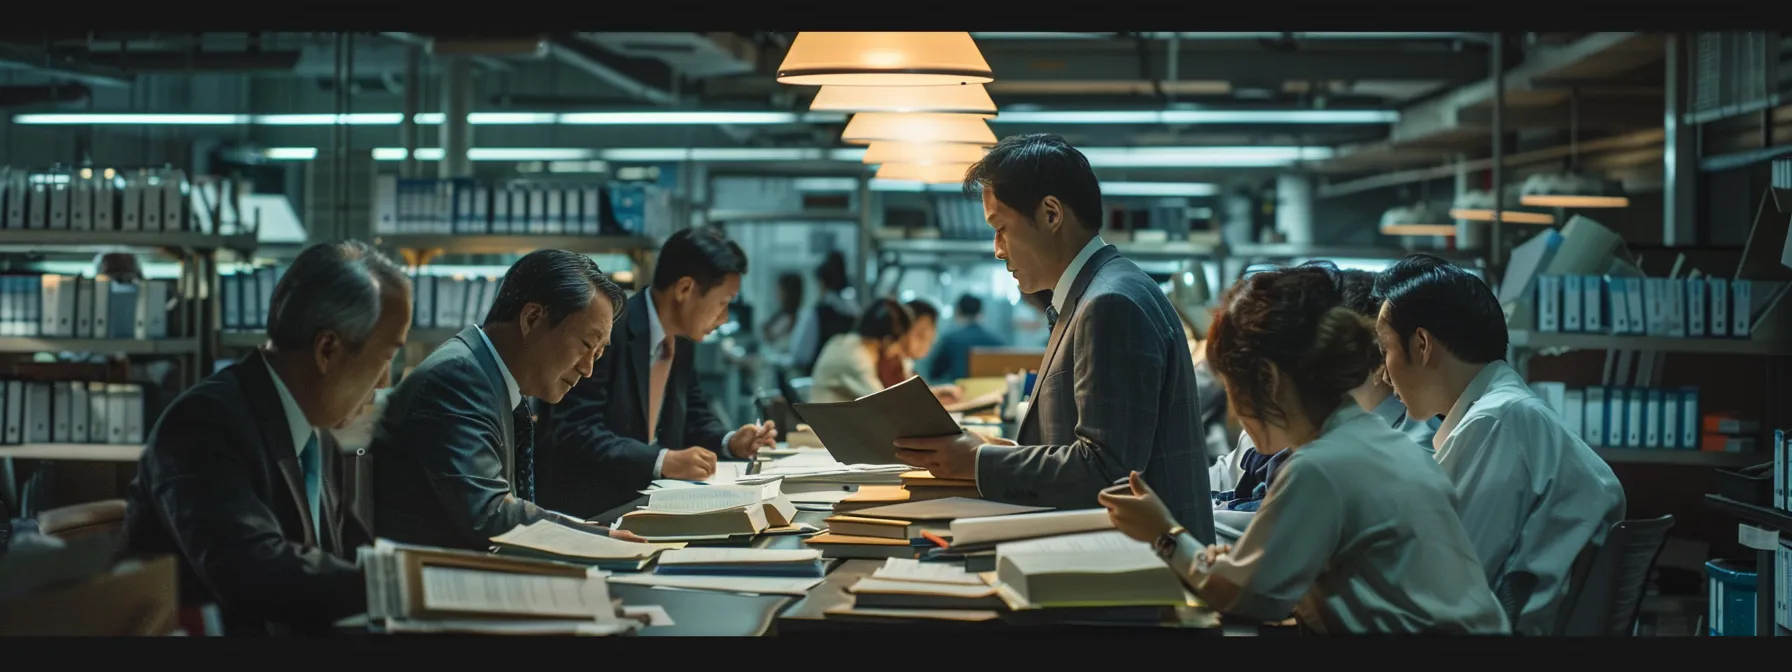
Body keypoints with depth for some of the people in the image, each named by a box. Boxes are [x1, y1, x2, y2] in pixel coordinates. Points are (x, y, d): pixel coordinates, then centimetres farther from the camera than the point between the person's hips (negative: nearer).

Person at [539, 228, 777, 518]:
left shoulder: (683, 340, 7)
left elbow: (692, 415, 21)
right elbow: (575, 433, -26)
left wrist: (730, 442, 1)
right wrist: (664, 461, -32)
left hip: (642, 503, 8)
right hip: (582, 510, -8)